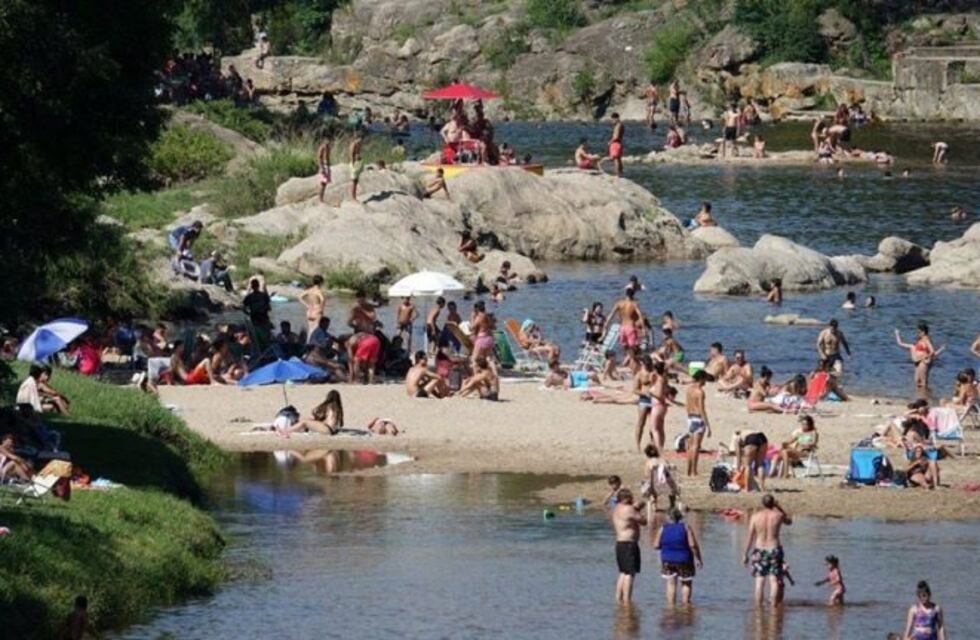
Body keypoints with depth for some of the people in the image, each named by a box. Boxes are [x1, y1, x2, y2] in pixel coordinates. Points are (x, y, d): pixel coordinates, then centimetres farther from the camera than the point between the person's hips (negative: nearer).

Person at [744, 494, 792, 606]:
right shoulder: (778, 516, -4)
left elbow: (750, 537, -1)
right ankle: (774, 606, -4)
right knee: (774, 580, 0)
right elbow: (789, 521, 19)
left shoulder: (755, 517, -3)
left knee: (759, 581, 5)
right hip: (774, 550, -1)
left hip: (759, 550, 1)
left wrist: (746, 554, 6)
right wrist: (779, 508, 17)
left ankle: (758, 606, 5)